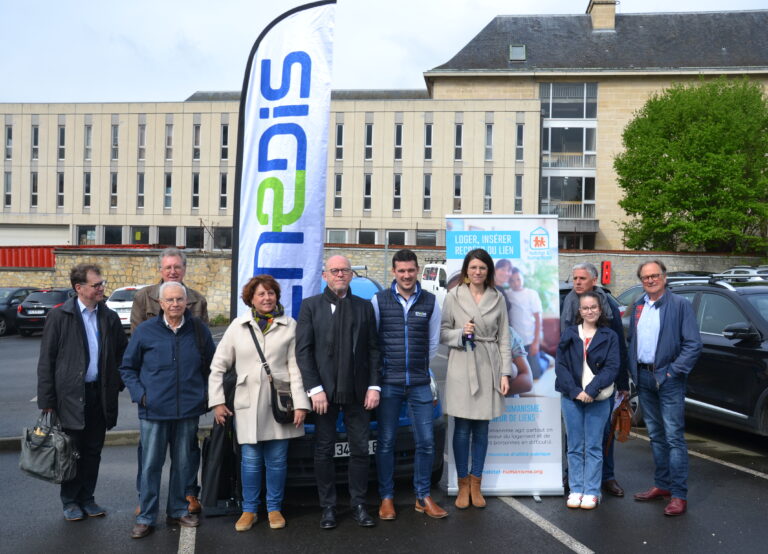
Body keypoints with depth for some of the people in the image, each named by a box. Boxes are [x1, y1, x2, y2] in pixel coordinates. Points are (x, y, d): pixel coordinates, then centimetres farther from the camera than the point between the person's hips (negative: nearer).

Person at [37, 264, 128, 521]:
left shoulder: (110, 317, 5)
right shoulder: (59, 317, -6)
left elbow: (122, 353, 12)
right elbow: (46, 360, -6)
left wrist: (117, 383, 1)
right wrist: (46, 400, -9)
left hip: (100, 394, 3)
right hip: (71, 395, -3)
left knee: (93, 452, 12)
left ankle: (87, 498, 27)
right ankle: (70, 502, 24)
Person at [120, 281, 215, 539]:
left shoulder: (199, 330, 2)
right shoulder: (145, 331, -3)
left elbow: (211, 366, 13)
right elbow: (127, 367, 6)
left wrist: (205, 393, 4)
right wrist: (140, 394, -5)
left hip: (188, 411, 2)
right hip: (154, 411, -2)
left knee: (183, 463, 13)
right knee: (150, 465, 4)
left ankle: (178, 510, 29)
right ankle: (146, 517, 18)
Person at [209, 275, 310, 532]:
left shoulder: (289, 325, 3)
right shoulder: (238, 326, 5)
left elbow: (295, 366, 0)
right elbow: (218, 366, 7)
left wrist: (300, 403, -6)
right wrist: (217, 401, 1)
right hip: (248, 404, 0)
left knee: (277, 460, 7)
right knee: (251, 460, 4)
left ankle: (274, 508, 24)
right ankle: (249, 510, 22)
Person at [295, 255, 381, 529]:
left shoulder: (365, 307, 8)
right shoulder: (310, 306, 2)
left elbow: (373, 349, 6)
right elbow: (303, 350, -4)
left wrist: (373, 386, -3)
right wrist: (315, 389, -12)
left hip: (358, 392, 2)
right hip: (325, 391, -2)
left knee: (360, 450, 7)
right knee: (324, 452, 7)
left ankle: (359, 506, 20)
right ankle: (328, 507, 20)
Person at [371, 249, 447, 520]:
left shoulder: (430, 302, 4)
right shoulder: (379, 300, -2)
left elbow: (433, 342, 13)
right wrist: (381, 370, 9)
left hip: (420, 383, 2)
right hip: (388, 383, -1)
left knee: (426, 442, 5)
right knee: (386, 442, 5)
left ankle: (423, 497, 22)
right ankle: (386, 498, 21)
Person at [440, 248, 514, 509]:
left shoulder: (498, 298, 5)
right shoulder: (453, 296, -1)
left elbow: (504, 338, 5)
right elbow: (442, 333, 2)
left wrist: (505, 372, 0)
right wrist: (461, 333, -17)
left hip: (488, 368, 2)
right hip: (462, 368, -2)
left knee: (481, 430, 9)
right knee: (462, 430, 3)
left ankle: (476, 483, 21)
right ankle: (463, 484, 18)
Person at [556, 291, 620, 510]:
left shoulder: (609, 336, 3)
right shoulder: (569, 334, 6)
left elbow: (612, 367, -4)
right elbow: (560, 365, 1)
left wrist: (592, 390, -15)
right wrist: (575, 391, -11)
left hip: (598, 399, -1)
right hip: (571, 398, 1)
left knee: (594, 447, 4)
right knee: (575, 447, 7)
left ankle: (591, 492, 13)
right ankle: (576, 490, 16)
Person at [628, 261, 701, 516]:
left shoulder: (680, 304, -6)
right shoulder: (637, 307, 12)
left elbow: (694, 344, -9)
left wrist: (674, 371, -14)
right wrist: (634, 371, 8)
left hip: (668, 378, -6)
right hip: (644, 378, 6)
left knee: (674, 437, -5)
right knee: (656, 435, 14)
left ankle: (679, 495, 1)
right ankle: (662, 485, 25)